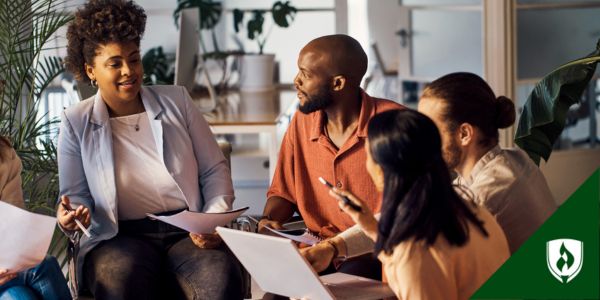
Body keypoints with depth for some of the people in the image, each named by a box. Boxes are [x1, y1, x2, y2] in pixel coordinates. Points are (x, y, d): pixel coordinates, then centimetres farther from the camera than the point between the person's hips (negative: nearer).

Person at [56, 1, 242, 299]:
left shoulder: (176, 101, 12)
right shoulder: (76, 122, 9)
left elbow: (215, 170, 13)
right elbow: (76, 194, 12)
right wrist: (71, 215, -13)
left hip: (189, 232, 1)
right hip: (120, 238, -1)